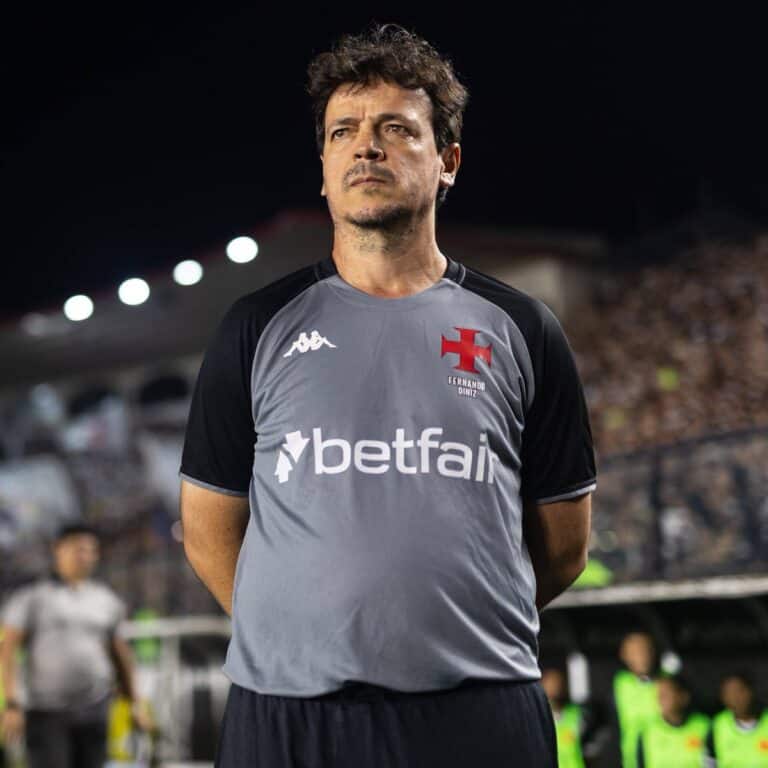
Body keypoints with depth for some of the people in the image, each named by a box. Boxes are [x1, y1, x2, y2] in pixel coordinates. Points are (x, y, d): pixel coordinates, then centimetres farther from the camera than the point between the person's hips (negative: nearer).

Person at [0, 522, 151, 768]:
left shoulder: (106, 599, 13)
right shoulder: (30, 597, 2)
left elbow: (119, 652, 21)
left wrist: (134, 703, 17)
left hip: (94, 714, 4)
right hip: (46, 712, -4)